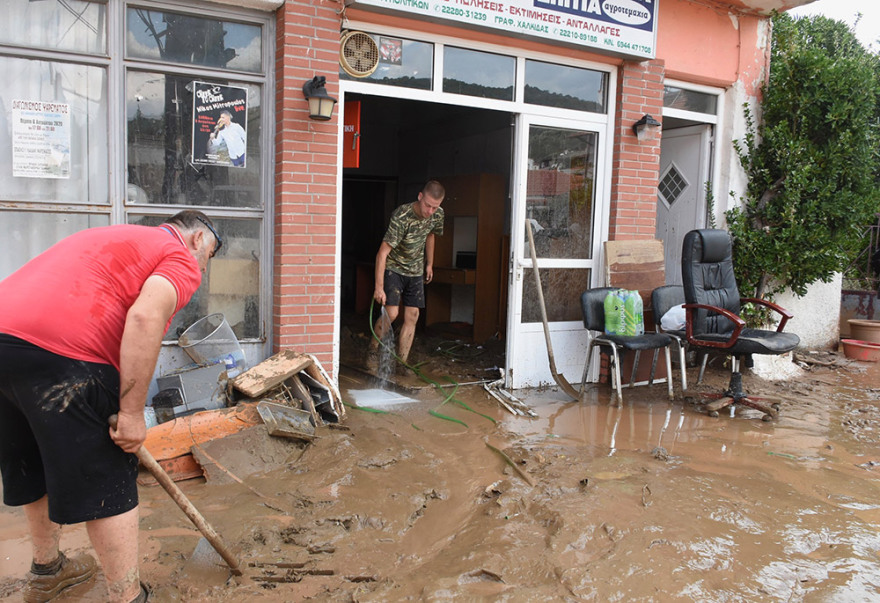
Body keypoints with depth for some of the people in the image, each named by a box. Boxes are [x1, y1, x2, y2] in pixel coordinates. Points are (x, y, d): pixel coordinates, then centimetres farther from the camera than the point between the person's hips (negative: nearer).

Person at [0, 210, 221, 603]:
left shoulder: (118, 236, 31)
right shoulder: (182, 260, 3)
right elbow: (145, 317, -17)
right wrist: (132, 412, -13)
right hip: (60, 351, -9)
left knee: (39, 470, 26)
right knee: (108, 486, 3)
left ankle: (46, 570, 45)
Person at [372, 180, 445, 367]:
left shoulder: (437, 215, -10)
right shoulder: (401, 217, -30)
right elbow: (382, 253, -31)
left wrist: (429, 264, 18)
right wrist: (379, 287, -35)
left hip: (415, 271, 6)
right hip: (393, 268, -5)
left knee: (412, 316, 0)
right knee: (391, 313, -17)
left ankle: (402, 363, 8)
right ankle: (372, 353, 5)